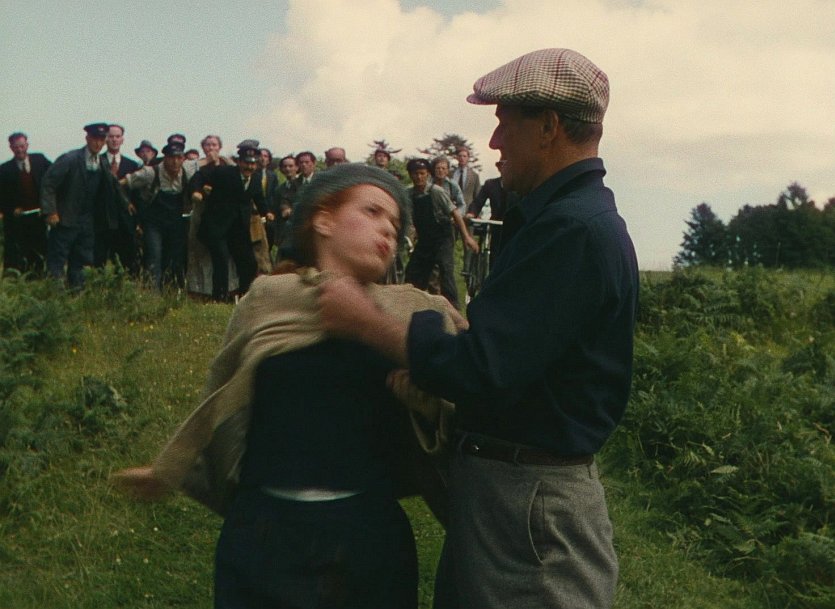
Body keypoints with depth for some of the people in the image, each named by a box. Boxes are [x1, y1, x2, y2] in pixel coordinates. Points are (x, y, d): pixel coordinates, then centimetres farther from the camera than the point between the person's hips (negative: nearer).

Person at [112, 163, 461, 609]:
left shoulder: (413, 313, 3)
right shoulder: (266, 301, 3)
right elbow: (221, 402, 15)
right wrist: (167, 471, 23)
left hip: (372, 538, 1)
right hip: (263, 534, 0)